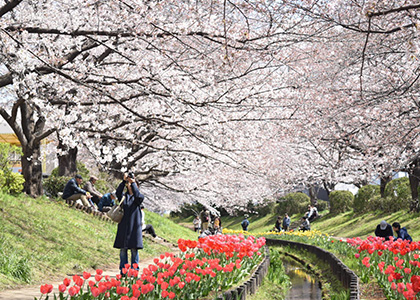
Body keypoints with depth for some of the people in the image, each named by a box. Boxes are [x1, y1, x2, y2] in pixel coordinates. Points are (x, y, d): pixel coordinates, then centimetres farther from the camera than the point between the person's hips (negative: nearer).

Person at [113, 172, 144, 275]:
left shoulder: (139, 197, 7)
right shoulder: (124, 196, 11)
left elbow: (138, 196, -18)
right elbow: (118, 192, -11)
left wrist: (133, 183, -15)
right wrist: (123, 181, -19)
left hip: (134, 226, -2)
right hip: (124, 226, 2)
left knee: (134, 249, -3)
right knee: (123, 249, 1)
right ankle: (123, 271, 6)